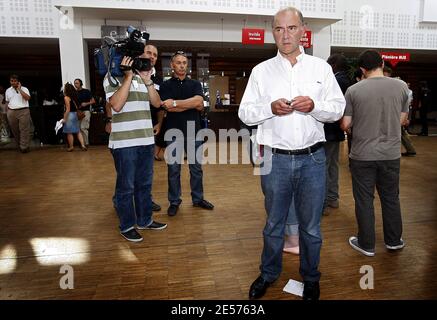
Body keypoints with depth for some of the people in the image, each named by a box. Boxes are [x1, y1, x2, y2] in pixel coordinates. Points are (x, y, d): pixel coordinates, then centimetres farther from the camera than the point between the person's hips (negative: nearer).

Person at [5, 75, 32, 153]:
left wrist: (19, 89, -11)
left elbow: (27, 98, -15)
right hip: (11, 112, 4)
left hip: (23, 111, -4)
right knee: (15, 130, 8)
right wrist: (8, 112, 13)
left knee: (24, 129, -6)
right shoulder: (8, 90, 14)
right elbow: (7, 102, 18)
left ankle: (24, 147, -3)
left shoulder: (24, 89, 2)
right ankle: (19, 145, 22)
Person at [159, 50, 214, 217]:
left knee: (196, 168, 10)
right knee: (173, 169, 5)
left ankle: (198, 198, 25)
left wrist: (175, 102, -13)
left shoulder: (195, 84, 9)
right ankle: (174, 201, 19)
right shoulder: (166, 85, 3)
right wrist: (192, 104, -9)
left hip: (193, 132, 2)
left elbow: (199, 102, -11)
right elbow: (173, 107, -13)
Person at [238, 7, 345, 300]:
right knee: (274, 224, 14)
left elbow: (338, 109, 6)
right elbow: (245, 113, 3)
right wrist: (270, 108, -15)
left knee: (311, 226, 13)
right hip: (276, 159, 0)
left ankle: (311, 279, 35)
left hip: (312, 158, 1)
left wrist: (314, 106, -13)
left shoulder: (321, 67, 7)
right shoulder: (261, 71, 5)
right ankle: (268, 274, 36)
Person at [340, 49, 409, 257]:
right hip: (391, 153, 3)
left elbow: (345, 125, -7)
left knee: (364, 201, 9)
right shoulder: (401, 86, -2)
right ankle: (394, 240, 34)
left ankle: (367, 245, 21)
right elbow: (402, 119, 5)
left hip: (362, 155, -3)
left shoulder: (353, 90, -10)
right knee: (391, 198, 18)